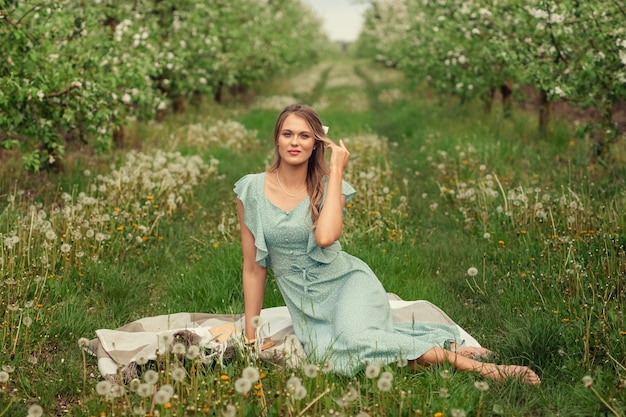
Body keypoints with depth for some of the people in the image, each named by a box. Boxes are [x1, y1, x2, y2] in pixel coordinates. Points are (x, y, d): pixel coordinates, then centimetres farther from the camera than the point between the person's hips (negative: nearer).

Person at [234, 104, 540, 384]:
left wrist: (336, 172, -16)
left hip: (347, 283, -2)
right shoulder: (251, 190, -1)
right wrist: (250, 335, 3)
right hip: (307, 305, 2)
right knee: (326, 356, -29)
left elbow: (326, 236, -25)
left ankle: (457, 358, -19)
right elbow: (253, 267, 3)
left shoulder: (326, 185, -2)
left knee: (354, 340, -35)